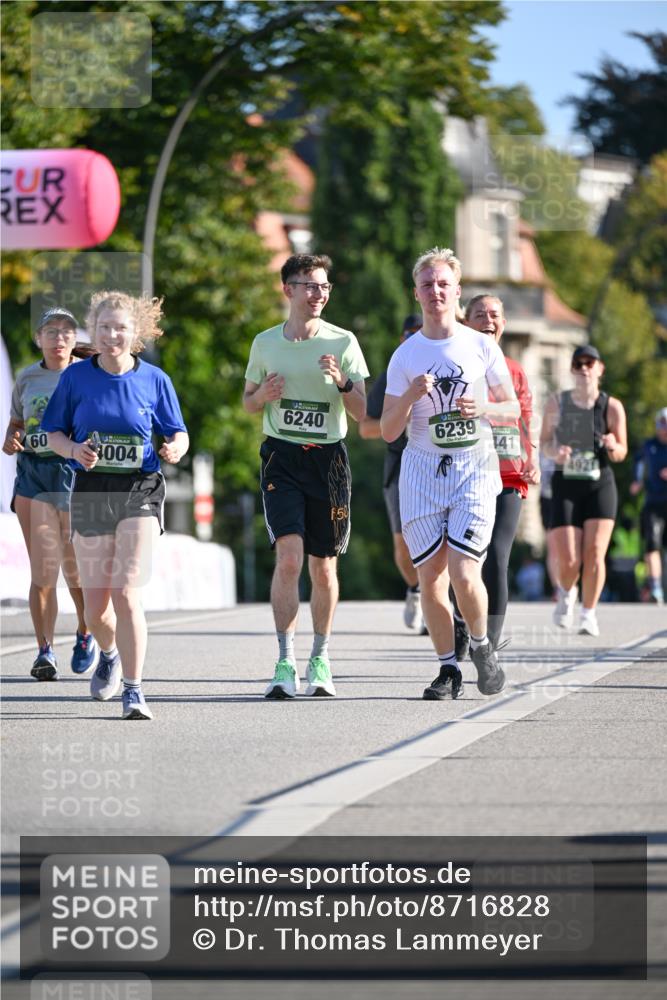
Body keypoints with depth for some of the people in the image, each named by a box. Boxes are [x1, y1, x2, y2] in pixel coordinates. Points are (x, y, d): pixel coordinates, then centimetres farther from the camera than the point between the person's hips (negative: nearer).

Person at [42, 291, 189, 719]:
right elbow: (54, 432, 6)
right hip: (90, 491, 2)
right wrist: (74, 450, -15)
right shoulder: (76, 377, 1)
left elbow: (178, 433, 7)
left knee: (126, 592, -15)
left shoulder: (154, 379, 0)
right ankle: (110, 655, 40)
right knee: (95, 599, 6)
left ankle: (133, 690, -10)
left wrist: (176, 448, -17)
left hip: (140, 491, -2)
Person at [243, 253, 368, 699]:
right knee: (289, 556, -16)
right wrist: (263, 395, -5)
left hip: (328, 458, 0)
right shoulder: (266, 343, 6)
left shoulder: (342, 342, 1)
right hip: (282, 457, 0)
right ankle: (286, 663, -16)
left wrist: (343, 382, -19)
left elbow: (362, 412, 1)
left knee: (323, 566, 6)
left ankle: (321, 659, 22)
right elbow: (248, 402, 17)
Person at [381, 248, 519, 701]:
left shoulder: (482, 346, 4)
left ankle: (482, 647, 12)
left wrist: (483, 408, -10)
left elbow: (514, 407, 10)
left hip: (475, 468, -2)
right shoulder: (405, 356, 6)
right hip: (422, 471, 2)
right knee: (430, 576, -1)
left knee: (463, 573, -15)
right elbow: (388, 431, 4)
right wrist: (411, 396, -14)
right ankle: (448, 669, 13)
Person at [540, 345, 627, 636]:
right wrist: (554, 452, -13)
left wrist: (612, 447, -19)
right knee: (568, 561, -7)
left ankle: (588, 613, 10)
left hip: (600, 485, 0)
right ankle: (566, 593, 29)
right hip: (565, 486, 0)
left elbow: (621, 453, 4)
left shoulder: (612, 407, -1)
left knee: (594, 554, -10)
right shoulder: (557, 403, 2)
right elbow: (544, 441, 10)